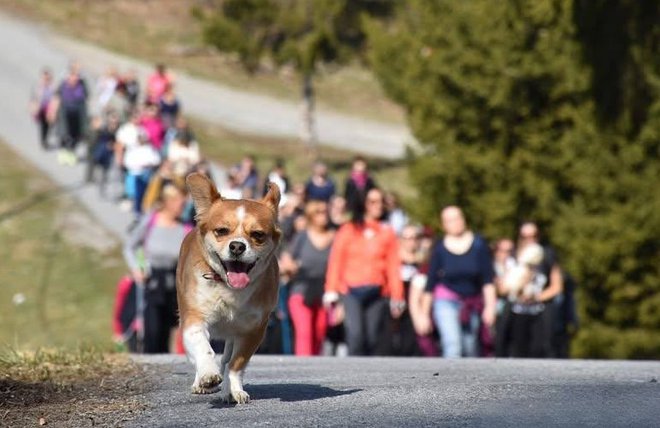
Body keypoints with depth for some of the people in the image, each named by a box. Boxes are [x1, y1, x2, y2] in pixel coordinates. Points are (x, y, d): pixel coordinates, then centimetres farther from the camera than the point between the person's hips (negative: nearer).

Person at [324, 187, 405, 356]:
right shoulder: (348, 230, 6)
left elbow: (393, 266, 7)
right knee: (355, 335, -14)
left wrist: (396, 297, 3)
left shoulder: (387, 233, 8)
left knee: (374, 337, 1)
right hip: (351, 291, -1)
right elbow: (336, 261, 5)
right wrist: (331, 291, -1)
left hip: (377, 293, 1)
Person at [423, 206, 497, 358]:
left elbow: (487, 279, -2)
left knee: (470, 349, 10)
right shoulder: (440, 248, -2)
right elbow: (431, 282, 2)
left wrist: (490, 306, -10)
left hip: (473, 303, 2)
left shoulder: (478, 244, -1)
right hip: (447, 301, -2)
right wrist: (424, 313, 2)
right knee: (452, 345, -20)